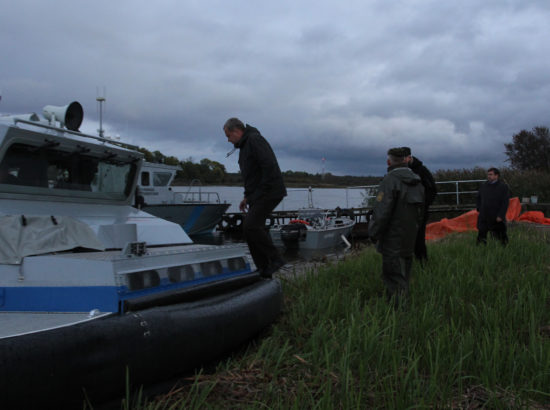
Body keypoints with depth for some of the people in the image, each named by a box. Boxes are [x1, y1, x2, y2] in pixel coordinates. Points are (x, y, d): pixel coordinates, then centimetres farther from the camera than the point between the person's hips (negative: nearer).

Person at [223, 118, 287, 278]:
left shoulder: (255, 140, -11)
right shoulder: (244, 145, 22)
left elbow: (269, 166, -23)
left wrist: (263, 191, -20)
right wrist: (247, 197, 19)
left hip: (269, 193, -10)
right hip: (257, 195, 10)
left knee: (251, 226, -19)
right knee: (251, 229, 6)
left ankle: (275, 259, -10)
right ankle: (264, 269, 10)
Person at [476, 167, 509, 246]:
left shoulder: (503, 186, -5)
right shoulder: (483, 185, 6)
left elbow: (505, 202, -9)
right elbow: (478, 197, 22)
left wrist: (500, 216, -16)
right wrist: (479, 208, 9)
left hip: (497, 218, -3)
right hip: (484, 217, 3)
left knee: (501, 237, 5)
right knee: (481, 237, 1)